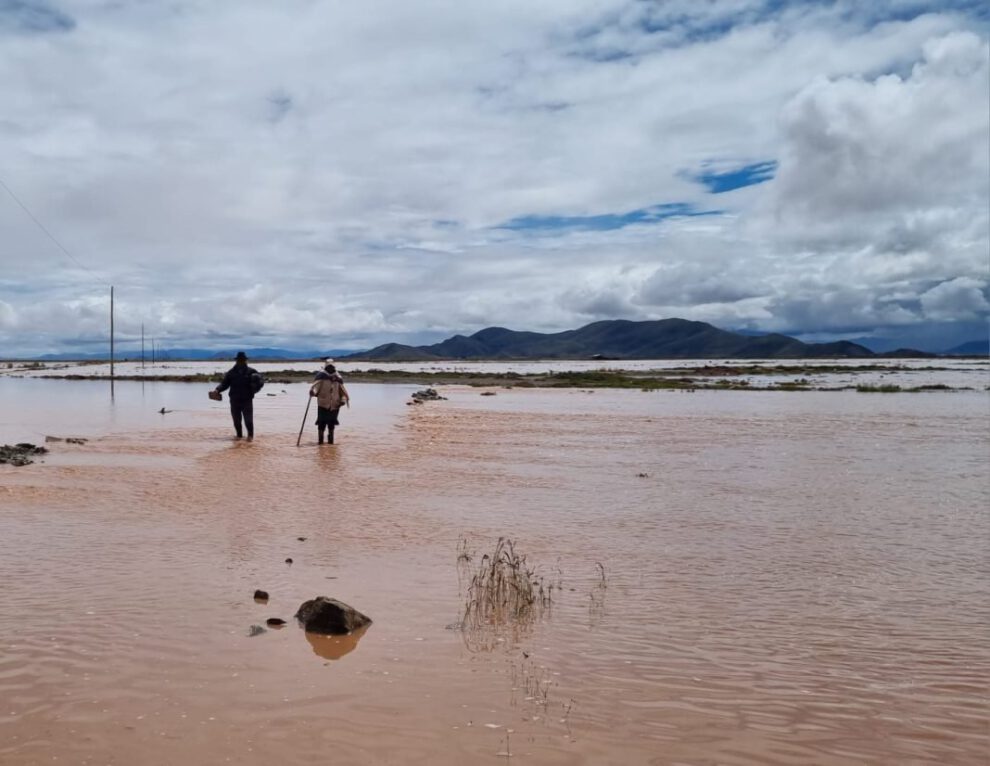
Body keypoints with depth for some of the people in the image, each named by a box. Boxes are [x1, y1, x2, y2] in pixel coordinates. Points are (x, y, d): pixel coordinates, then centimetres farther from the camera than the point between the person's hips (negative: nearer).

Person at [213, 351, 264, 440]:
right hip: (234, 401, 2)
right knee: (236, 420, 8)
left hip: (247, 400, -2)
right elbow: (224, 383, 6)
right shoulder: (231, 372, 8)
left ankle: (250, 435, 14)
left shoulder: (251, 371, 2)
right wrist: (218, 390, -11)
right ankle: (239, 435, 24)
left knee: (248, 419, -5)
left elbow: (261, 380, 1)